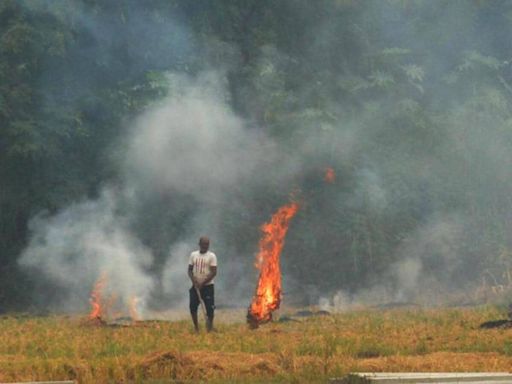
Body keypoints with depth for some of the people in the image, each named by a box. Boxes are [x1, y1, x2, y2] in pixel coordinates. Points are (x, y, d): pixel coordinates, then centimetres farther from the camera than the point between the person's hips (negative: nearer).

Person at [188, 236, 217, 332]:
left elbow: (214, 272, -10)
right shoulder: (193, 255, 7)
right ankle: (196, 328, 12)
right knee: (193, 307, -1)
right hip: (196, 286, 3)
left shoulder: (211, 256, -5)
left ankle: (210, 328, 6)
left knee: (209, 308, -6)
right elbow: (190, 270, 9)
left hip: (208, 286, -3)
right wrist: (194, 281, -9)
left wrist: (203, 283, -16)